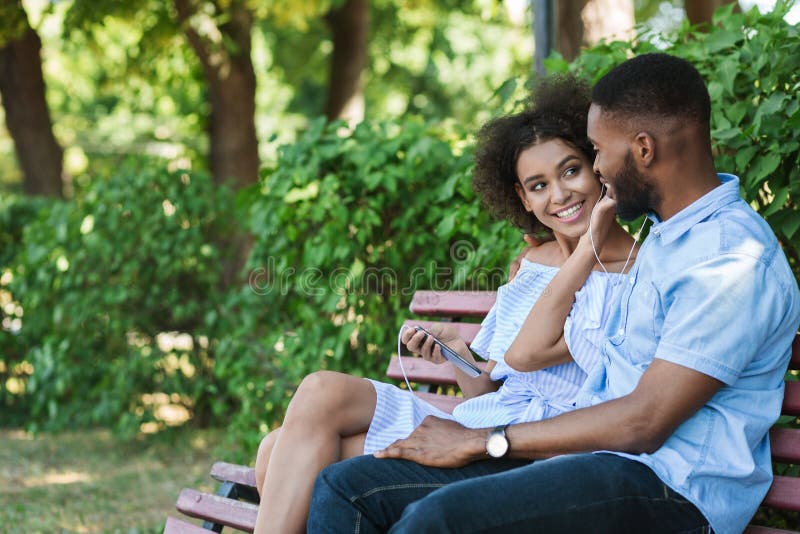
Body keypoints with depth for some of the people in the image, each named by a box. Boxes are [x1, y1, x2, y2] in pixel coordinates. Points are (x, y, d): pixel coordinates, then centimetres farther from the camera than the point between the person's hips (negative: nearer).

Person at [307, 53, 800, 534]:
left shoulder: (734, 257, -14)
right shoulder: (664, 235, 18)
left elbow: (644, 423, -17)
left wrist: (481, 441, -12)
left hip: (667, 494, -9)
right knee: (346, 486, -6)